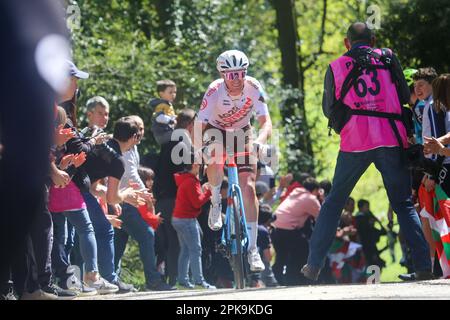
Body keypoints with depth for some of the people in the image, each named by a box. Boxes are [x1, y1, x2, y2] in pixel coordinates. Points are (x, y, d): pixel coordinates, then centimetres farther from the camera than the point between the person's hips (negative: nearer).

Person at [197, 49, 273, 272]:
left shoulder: (253, 88, -26)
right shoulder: (215, 91, -30)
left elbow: (266, 123, -31)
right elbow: (200, 126, -33)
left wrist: (259, 141, -52)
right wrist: (197, 149, -51)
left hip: (242, 133, 1)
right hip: (216, 131, -1)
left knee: (248, 187, -12)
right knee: (215, 161, -37)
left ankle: (252, 248, -7)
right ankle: (215, 201, -5)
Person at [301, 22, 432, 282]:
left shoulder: (336, 67, 8)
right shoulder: (388, 58, 7)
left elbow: (329, 108, 13)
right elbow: (405, 97, 10)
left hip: (355, 143, 0)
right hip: (391, 140, 0)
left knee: (334, 202, 13)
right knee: (404, 204, 7)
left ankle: (314, 265, 10)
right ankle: (424, 267, -5)